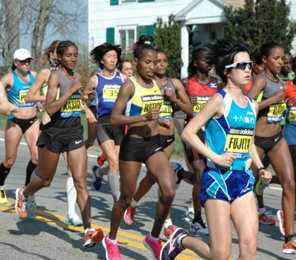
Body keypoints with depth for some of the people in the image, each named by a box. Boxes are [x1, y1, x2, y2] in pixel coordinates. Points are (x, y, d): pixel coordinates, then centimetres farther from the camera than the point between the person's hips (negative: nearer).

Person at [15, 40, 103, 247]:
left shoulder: (76, 76, 10)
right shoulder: (56, 76, -11)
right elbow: (50, 108, -23)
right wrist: (72, 90, -23)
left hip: (75, 133, 5)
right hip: (55, 132, -5)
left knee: (81, 182, -8)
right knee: (45, 180, 14)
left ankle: (88, 231, -15)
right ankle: (23, 194, 48)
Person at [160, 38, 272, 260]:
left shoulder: (252, 105, 11)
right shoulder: (220, 100, -9)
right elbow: (188, 133, -13)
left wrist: (260, 168, 10)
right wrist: (216, 157, -18)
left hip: (243, 180, 6)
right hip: (218, 178, -6)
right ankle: (181, 240, 26)